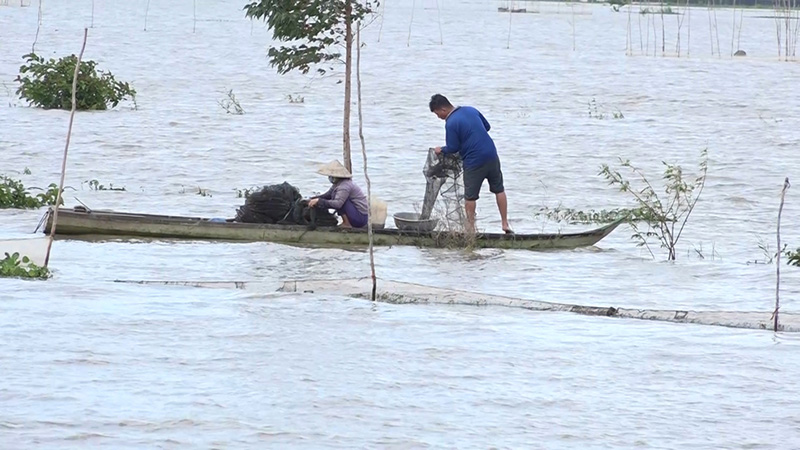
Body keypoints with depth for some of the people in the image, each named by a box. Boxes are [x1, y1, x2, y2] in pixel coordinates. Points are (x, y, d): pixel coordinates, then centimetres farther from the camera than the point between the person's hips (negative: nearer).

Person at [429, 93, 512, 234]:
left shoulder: (451, 123, -14)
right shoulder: (471, 110, 8)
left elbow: (452, 148, -10)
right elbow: (487, 126, 19)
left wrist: (440, 150, 10)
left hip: (474, 162, -6)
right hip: (491, 155, 6)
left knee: (470, 196, 8)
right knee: (499, 190, 16)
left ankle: (470, 228, 13)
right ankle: (505, 224, 18)